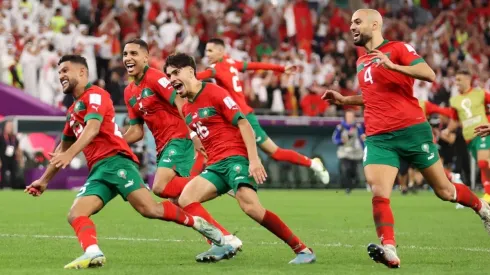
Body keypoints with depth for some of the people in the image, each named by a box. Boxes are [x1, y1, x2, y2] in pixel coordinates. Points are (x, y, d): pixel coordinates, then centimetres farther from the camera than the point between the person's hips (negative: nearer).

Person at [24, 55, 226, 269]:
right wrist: (44, 180, 38)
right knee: (75, 215, -16)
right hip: (97, 171, 9)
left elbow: (92, 128, -16)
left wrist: (70, 154, -30)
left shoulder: (95, 95, 2)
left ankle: (197, 223, -3)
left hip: (115, 161, -9)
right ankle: (93, 253, -40)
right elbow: (62, 148, 39)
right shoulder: (72, 111, 29)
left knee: (149, 209, -23)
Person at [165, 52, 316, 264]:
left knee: (250, 206, -27)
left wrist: (254, 160, -20)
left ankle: (301, 249, -20)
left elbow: (243, 123, -11)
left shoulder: (214, 92, -6)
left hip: (235, 158, -8)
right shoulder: (186, 109, 17)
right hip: (215, 165, 8)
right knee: (184, 200, -13)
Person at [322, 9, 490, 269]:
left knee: (444, 191, 7)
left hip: (412, 130, -5)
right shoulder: (361, 62, 19)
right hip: (378, 138, 5)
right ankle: (389, 250, -28)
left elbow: (429, 75, -18)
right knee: (379, 195, -19)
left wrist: (392, 65, -28)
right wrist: (343, 99, 21)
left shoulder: (398, 49, -3)